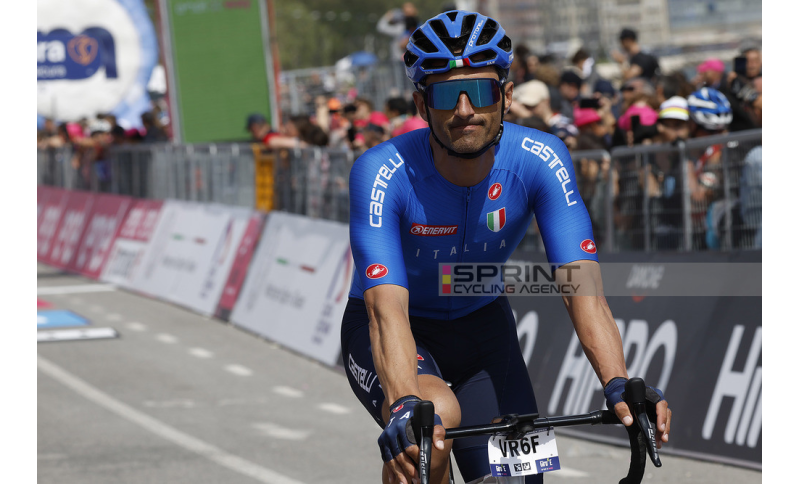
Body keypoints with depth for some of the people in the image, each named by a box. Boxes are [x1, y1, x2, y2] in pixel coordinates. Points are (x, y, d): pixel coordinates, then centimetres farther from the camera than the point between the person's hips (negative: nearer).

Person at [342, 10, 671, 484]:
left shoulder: (540, 160, -23)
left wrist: (620, 387, -47)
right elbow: (388, 310, -40)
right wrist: (404, 407, -58)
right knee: (437, 416, -35)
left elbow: (582, 285, -30)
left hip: (482, 326, 4)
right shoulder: (382, 173, -30)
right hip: (403, 332, -4)